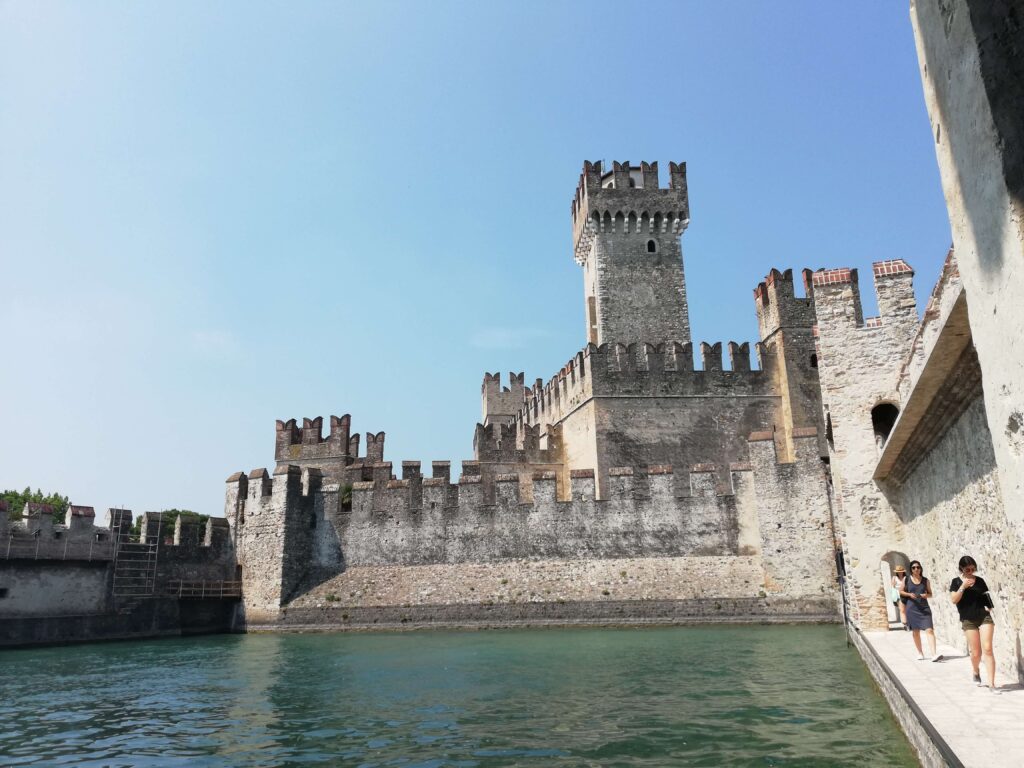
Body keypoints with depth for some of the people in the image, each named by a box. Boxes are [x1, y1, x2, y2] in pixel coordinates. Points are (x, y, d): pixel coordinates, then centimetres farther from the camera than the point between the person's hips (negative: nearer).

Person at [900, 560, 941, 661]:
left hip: (924, 608, 0)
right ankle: (920, 653, 23)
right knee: (916, 631, 9)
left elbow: (930, 593, 12)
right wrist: (909, 594, -11)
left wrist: (926, 595, -11)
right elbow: (901, 592, 8)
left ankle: (933, 654, -19)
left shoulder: (926, 581, 4)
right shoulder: (906, 580, 1)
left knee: (929, 630, -13)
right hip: (912, 608, 0)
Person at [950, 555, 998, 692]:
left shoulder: (980, 580, 6)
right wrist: (963, 586, -18)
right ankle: (976, 671, 37)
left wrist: (989, 607, -3)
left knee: (987, 649, -9)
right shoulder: (956, 582, 0)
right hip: (968, 620, -1)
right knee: (976, 653, 4)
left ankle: (991, 684, -7)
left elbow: (986, 596, 16)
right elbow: (954, 600, -9)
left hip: (984, 617, 1)